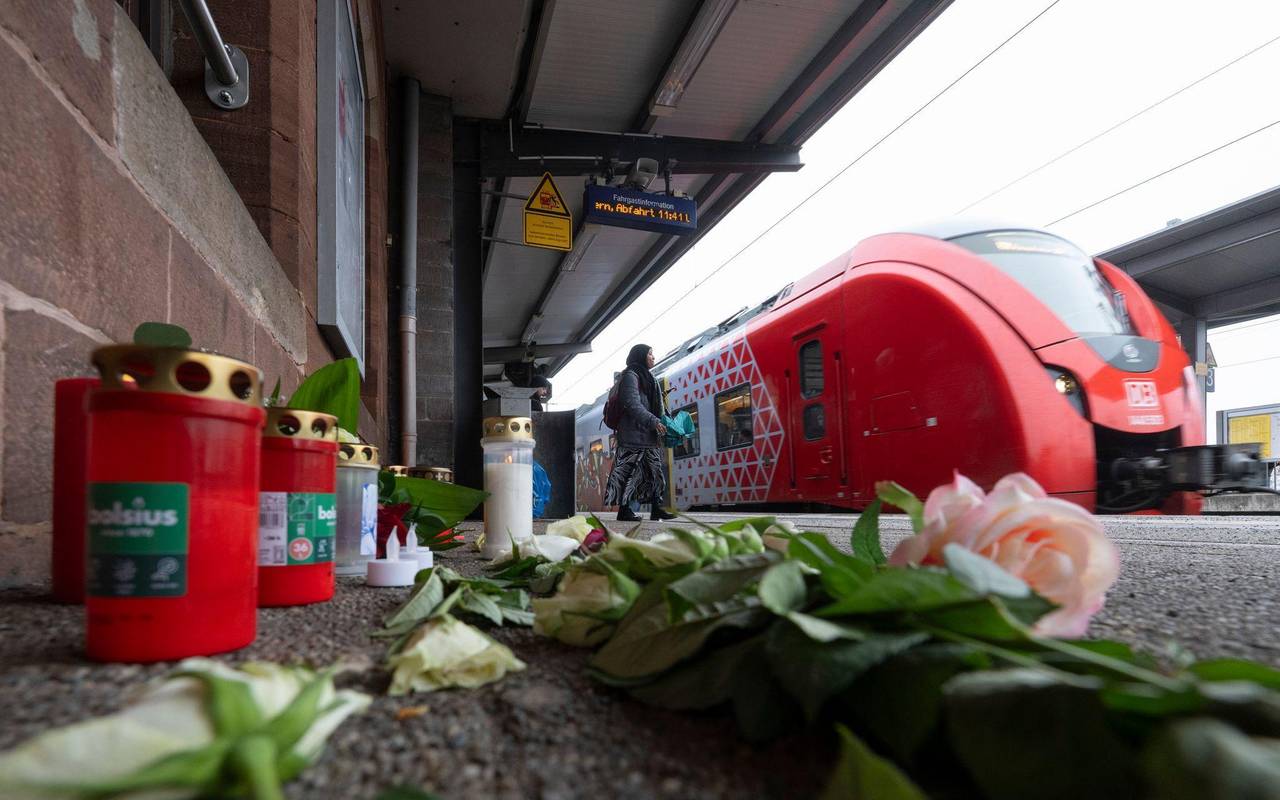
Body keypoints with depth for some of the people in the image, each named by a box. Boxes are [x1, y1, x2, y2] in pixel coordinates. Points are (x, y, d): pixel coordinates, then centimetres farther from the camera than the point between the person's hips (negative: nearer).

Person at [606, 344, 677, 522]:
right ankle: (624, 510, -5)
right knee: (630, 470, -8)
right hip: (634, 433, -10)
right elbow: (632, 404, -18)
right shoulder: (630, 376, -7)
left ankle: (656, 509, 6)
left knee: (654, 470, 5)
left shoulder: (648, 378, 23)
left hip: (648, 434, 10)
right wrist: (654, 422, -24)